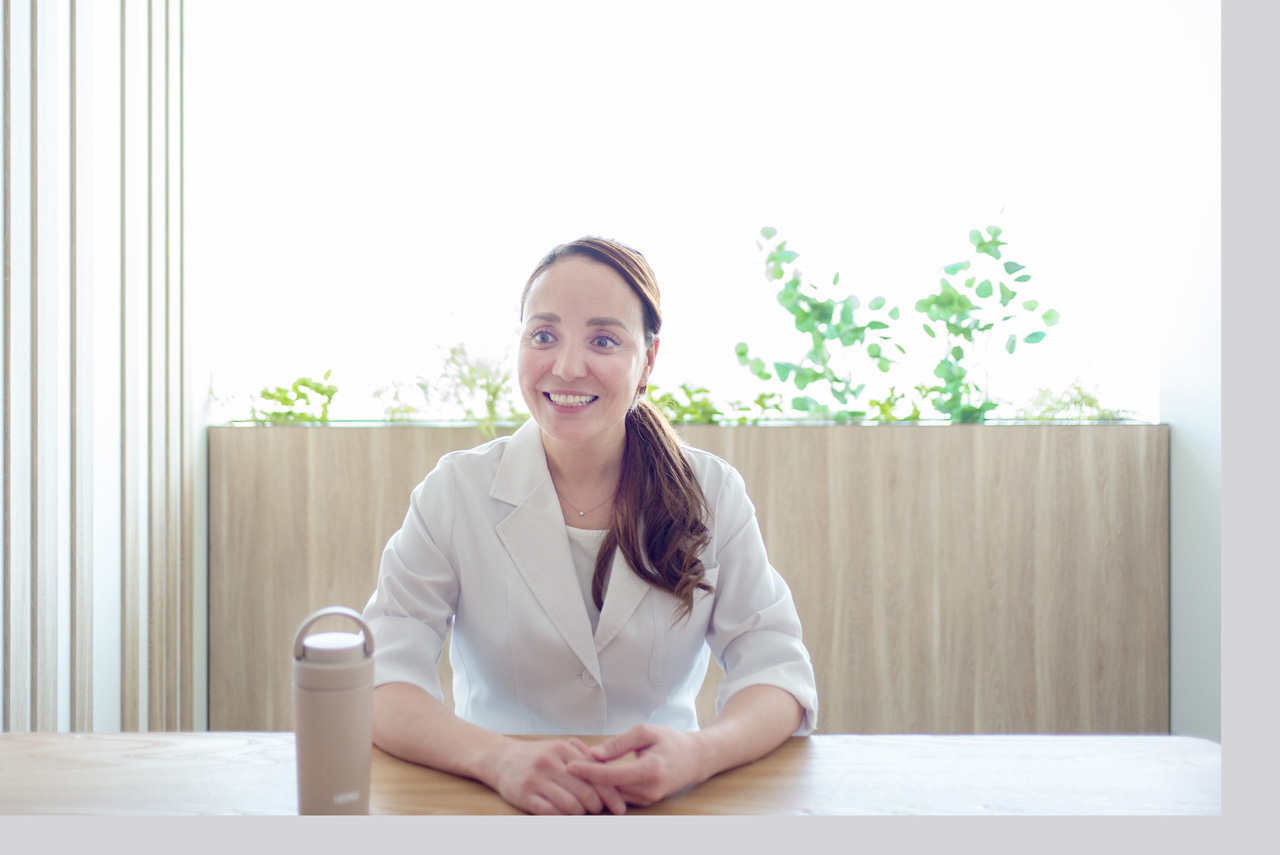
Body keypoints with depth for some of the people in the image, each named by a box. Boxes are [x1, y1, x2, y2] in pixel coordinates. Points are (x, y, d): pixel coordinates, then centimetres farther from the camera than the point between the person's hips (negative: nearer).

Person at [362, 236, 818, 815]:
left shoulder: (713, 495, -1)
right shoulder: (455, 492, -4)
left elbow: (777, 670, -5)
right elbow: (380, 682, -11)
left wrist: (699, 754, -27)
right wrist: (497, 757, -30)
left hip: (667, 804, 2)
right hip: (497, 804, -1)